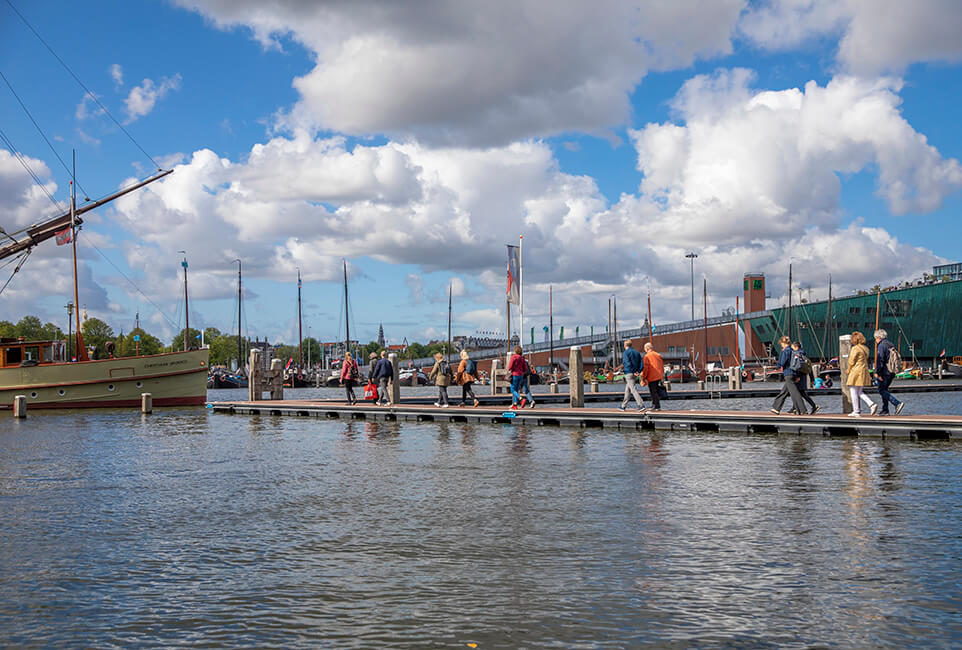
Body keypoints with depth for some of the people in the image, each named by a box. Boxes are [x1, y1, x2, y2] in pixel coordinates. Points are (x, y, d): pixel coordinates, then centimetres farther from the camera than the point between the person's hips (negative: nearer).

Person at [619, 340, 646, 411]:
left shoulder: (625, 353, -8)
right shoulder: (636, 352, 13)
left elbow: (628, 363, -20)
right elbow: (641, 362, 6)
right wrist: (638, 371, -1)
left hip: (629, 373, -8)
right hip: (635, 374, 8)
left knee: (634, 390, -11)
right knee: (628, 390, 18)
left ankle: (641, 405, -21)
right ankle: (623, 406, 26)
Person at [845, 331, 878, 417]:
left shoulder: (855, 349, -14)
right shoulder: (865, 348, 12)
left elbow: (851, 361, -12)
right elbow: (866, 361, 15)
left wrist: (848, 371, 1)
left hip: (856, 371, -9)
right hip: (865, 371, 9)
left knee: (853, 392, 0)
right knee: (859, 392, 16)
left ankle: (856, 412, 1)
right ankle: (872, 404, 0)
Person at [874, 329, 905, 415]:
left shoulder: (881, 346, -11)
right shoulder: (891, 345, 16)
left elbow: (880, 360, -19)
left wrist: (877, 373, -17)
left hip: (885, 372, -9)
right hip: (892, 372, 9)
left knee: (881, 390, -5)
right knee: (884, 389, 16)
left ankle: (897, 403, -18)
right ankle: (885, 410, 14)